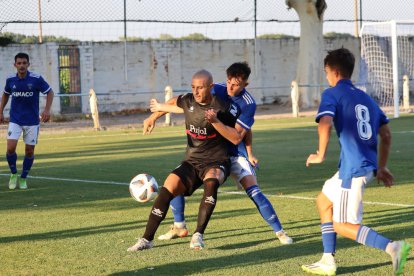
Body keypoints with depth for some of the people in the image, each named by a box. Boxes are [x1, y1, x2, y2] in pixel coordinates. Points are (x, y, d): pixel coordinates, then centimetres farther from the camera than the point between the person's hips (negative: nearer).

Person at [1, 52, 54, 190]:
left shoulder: (36, 79, -12)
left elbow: (50, 92, -3)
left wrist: (47, 110, -16)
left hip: (32, 121, -1)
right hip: (15, 120, 1)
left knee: (29, 151, 3)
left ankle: (23, 179, 23)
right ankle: (14, 174, 12)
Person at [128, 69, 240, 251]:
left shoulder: (223, 108, -14)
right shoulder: (187, 101, 1)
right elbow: (172, 103, 23)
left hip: (216, 162, -4)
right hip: (192, 162, 4)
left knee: (211, 181, -38)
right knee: (169, 186, -19)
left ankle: (198, 235, -32)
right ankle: (147, 239, -10)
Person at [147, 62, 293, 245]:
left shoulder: (248, 104, -19)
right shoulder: (216, 91, -11)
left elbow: (237, 137, -28)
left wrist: (215, 121, -40)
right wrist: (154, 116, -5)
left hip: (235, 153, -4)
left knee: (253, 191, -19)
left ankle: (280, 232, -8)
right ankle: (179, 227, 16)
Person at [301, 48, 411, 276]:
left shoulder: (332, 94, -3)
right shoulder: (365, 97, 18)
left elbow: (325, 124, -22)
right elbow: (386, 133, 18)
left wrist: (321, 155, -9)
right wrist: (381, 167, 23)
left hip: (353, 168, -8)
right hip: (368, 165, 8)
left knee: (343, 225, -1)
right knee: (323, 201, 24)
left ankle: (393, 248, -18)